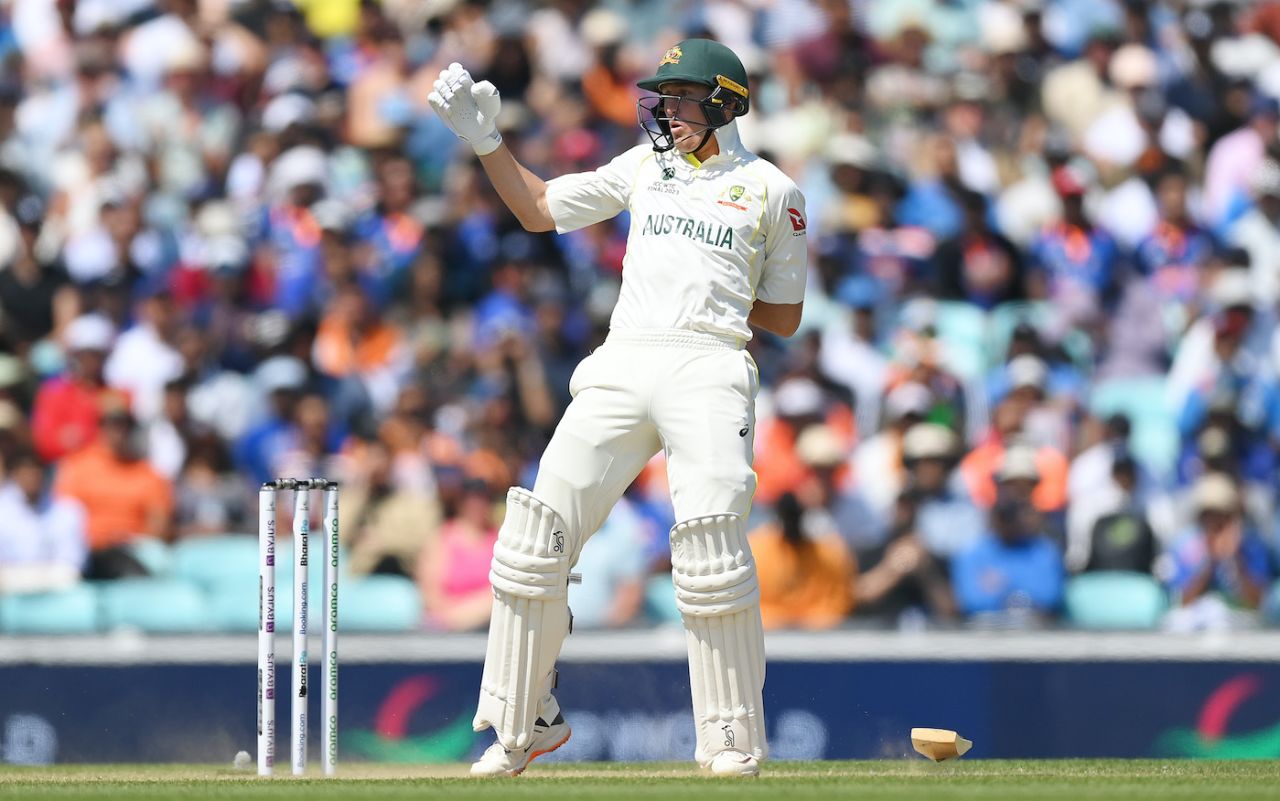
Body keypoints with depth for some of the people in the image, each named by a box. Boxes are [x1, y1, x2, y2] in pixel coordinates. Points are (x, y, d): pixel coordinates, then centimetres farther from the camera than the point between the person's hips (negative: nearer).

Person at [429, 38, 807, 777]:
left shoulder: (770, 191, 8)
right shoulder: (645, 168, 19)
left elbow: (785, 317, 11)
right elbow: (540, 208, 24)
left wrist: (709, 296, 2)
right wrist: (486, 140, 15)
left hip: (707, 368, -4)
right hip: (621, 367, 4)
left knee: (711, 543, -17)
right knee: (539, 531, -4)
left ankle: (735, 737, -7)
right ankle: (525, 722, 6)